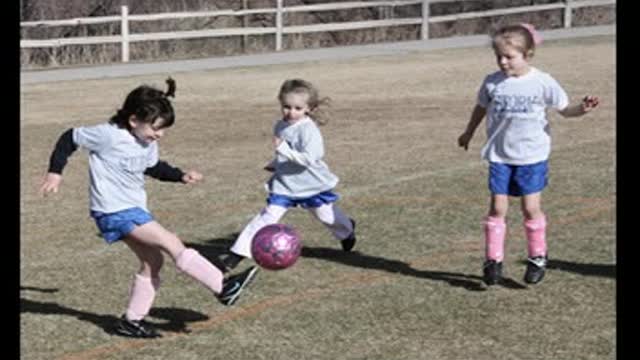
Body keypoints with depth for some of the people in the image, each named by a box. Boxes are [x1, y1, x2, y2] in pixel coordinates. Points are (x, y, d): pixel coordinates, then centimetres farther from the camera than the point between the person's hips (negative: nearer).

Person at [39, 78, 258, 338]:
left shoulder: (148, 143, 5)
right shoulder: (109, 135, -18)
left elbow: (153, 167, 22)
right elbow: (70, 138, -8)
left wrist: (181, 176, 7)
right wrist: (55, 172, -8)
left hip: (134, 209, 9)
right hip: (114, 211, -9)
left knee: (152, 261, 8)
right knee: (172, 244, -15)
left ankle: (132, 321, 18)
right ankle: (223, 287, -16)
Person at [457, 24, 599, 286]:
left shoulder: (543, 82, -8)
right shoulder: (492, 83, -2)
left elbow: (564, 109, -1)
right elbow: (481, 108, 17)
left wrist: (581, 109, -22)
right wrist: (468, 134, 29)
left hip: (532, 156, -2)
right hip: (499, 156, 2)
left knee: (531, 207, -1)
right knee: (497, 207, 0)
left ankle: (537, 257, 17)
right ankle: (493, 260, 10)